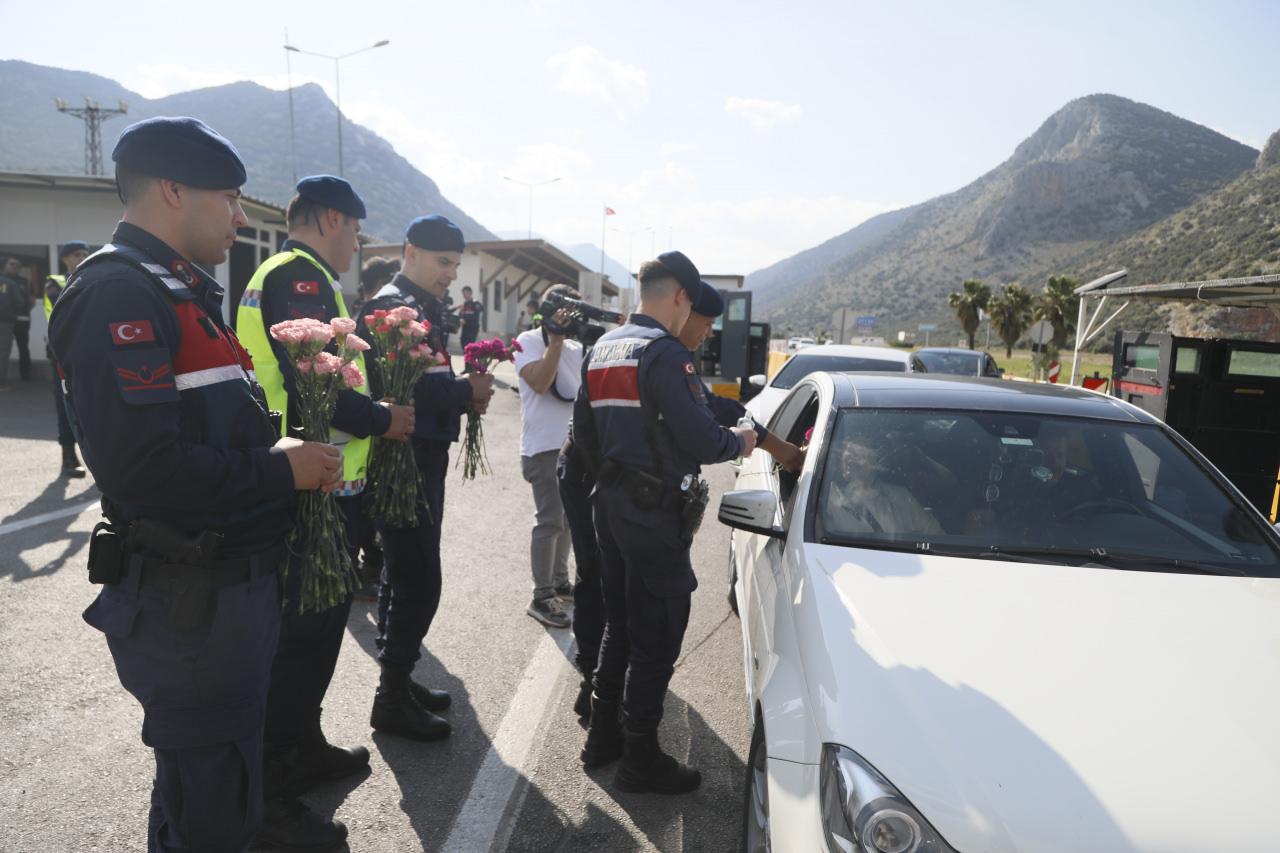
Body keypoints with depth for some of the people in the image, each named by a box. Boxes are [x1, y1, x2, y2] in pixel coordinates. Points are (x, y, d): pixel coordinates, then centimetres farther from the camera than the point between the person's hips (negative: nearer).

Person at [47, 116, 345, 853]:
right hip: (189, 597, -10)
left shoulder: (183, 291, 15)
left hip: (238, 578, 10)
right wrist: (282, 470, -17)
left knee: (224, 780, 26)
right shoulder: (118, 293, -17)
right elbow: (141, 464, -28)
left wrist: (283, 449, 2)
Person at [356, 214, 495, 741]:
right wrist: (467, 392, -14)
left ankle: (397, 681, 29)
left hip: (422, 459, 10)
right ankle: (392, 699, 6)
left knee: (404, 576, 17)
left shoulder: (422, 308, 17)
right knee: (418, 581, -6)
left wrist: (465, 391, -4)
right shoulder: (393, 307, -13)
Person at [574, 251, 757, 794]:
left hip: (610, 501, 9)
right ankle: (640, 759, 14)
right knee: (657, 637, 3)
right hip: (656, 511, -9)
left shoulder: (601, 349, 10)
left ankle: (602, 734, 30)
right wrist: (739, 442, -2)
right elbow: (701, 439, -21)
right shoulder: (664, 353, -17)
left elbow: (585, 432, 15)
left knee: (618, 623, 20)